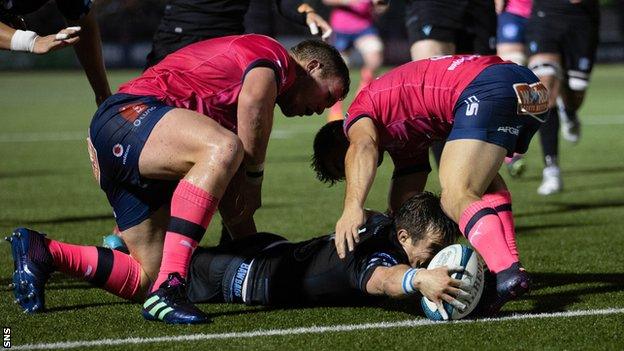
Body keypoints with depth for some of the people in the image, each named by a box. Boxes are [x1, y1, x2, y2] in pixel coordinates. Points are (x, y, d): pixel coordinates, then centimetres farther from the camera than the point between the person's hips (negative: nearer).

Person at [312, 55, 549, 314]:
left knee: (456, 198, -13)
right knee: (483, 179, 30)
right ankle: (509, 263, 14)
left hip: (484, 87, -9)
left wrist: (352, 208, -25)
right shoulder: (402, 135, 36)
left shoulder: (359, 110, 12)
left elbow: (363, 147, -12)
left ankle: (507, 272, -35)